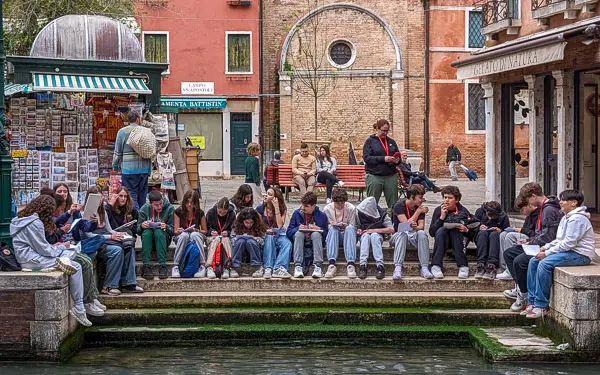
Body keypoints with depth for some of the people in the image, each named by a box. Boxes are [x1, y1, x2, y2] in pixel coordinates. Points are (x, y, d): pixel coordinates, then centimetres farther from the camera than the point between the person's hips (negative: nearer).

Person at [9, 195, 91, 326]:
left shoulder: (21, 219, 14)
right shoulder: (35, 223, -17)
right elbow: (44, 250, -15)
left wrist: (53, 247, 11)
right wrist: (61, 247, 1)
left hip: (27, 257, 10)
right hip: (31, 260, -10)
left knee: (71, 251, 14)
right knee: (76, 267, -12)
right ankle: (79, 309, -11)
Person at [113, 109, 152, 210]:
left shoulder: (122, 132, -4)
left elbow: (118, 152, -3)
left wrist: (115, 167, 8)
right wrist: (149, 169, 15)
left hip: (129, 169, -4)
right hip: (144, 169, 4)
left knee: (131, 196, -3)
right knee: (142, 197, 14)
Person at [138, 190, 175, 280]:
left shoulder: (170, 208, -6)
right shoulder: (144, 209, -3)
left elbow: (173, 231, -6)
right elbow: (138, 230, 0)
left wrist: (166, 227, -28)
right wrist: (142, 226, -23)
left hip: (164, 238, -1)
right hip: (148, 239, 1)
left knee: (158, 232, -33)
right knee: (147, 232, -31)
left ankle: (162, 266, -40)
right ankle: (146, 267, -38)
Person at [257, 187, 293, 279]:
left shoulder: (282, 209, 2)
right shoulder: (260, 209, 4)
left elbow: (280, 225, -13)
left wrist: (276, 207, -14)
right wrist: (265, 230, -19)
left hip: (278, 235, 1)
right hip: (263, 235, -1)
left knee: (287, 243, -32)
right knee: (269, 238, -37)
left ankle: (278, 268, -48)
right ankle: (268, 268, -47)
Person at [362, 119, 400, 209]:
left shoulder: (391, 142, 15)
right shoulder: (370, 141, 2)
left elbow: (399, 157, 19)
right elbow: (366, 158, -9)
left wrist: (397, 160, -6)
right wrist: (383, 159, -20)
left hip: (391, 177, 4)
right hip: (375, 177, -4)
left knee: (393, 204, 2)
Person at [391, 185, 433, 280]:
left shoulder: (420, 208, 3)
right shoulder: (399, 206, -10)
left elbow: (421, 226, -6)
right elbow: (406, 224, -18)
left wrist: (416, 227, -30)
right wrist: (418, 211, -16)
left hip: (414, 236, 3)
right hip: (398, 235, -3)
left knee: (421, 233, -29)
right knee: (402, 234, -37)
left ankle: (424, 268, -35)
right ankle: (397, 268, -48)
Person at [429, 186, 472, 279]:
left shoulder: (463, 211, -2)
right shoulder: (438, 210, 0)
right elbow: (431, 232, -9)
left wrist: (466, 230, -25)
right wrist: (441, 217, -18)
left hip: (458, 239, -1)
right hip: (441, 240, 1)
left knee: (454, 231, -32)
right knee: (441, 230, -30)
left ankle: (463, 267, -39)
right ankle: (436, 266, -40)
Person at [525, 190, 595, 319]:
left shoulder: (577, 219, -16)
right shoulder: (566, 218, 18)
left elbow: (568, 243, -22)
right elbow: (560, 240, 22)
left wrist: (547, 253, -19)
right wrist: (546, 247, 5)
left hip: (580, 254, -11)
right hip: (568, 251, 11)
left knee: (544, 263, -27)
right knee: (533, 261, 0)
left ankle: (541, 306, -21)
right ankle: (532, 302, 0)